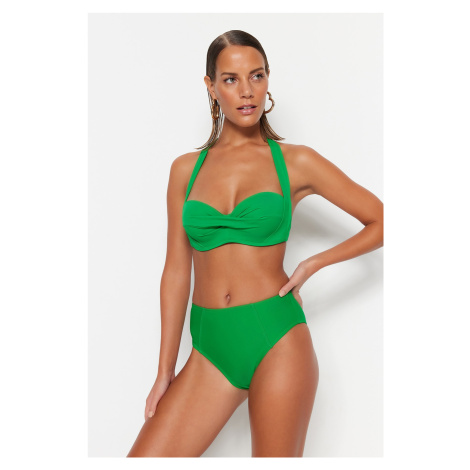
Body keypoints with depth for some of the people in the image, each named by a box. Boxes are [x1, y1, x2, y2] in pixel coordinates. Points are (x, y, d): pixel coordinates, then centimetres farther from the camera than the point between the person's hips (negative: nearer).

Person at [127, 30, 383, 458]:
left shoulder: (296, 162, 2)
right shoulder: (186, 169, 8)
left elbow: (382, 221, 6)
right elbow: (176, 272, 8)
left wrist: (313, 264, -4)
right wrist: (165, 370, 7)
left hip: (277, 340, -2)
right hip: (211, 347, 3)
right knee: (144, 457, -4)